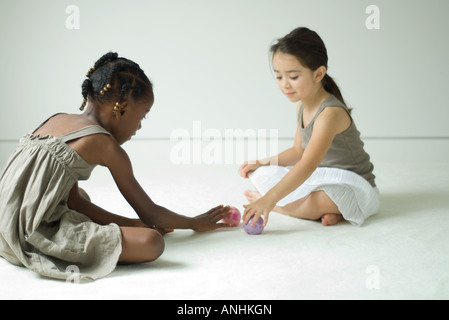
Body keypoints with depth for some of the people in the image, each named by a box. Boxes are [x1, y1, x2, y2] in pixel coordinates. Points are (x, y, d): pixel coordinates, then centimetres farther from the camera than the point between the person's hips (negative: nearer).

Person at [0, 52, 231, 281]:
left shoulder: (57, 120, 17)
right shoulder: (106, 144, -5)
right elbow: (149, 213, 4)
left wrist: (132, 224, 17)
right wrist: (196, 223, 21)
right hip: (34, 237, -9)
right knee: (151, 243, -19)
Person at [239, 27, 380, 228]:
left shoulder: (331, 113, -27)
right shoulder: (302, 106, 3)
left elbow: (308, 164, -38)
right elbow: (298, 151, 16)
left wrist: (269, 199, -46)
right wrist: (263, 163, 1)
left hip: (353, 187, -9)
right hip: (321, 180, 9)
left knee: (322, 201, -42)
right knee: (260, 175, 4)